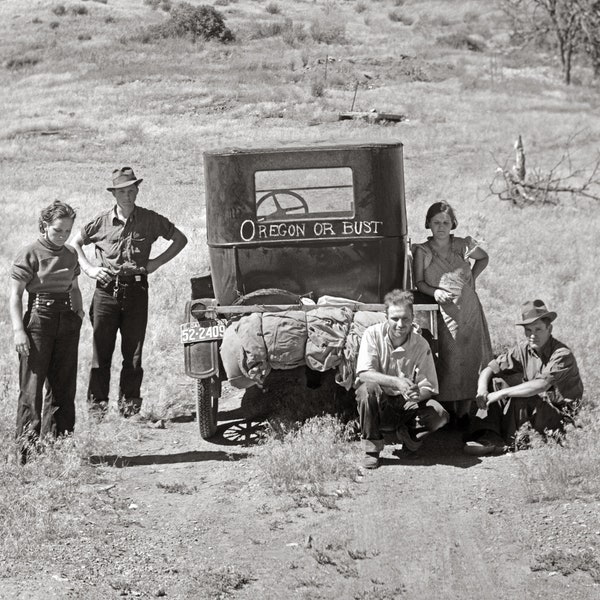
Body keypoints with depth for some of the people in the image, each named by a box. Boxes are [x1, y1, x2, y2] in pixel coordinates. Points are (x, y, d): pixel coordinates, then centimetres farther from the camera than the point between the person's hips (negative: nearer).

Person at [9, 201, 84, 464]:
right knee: (32, 384, -7)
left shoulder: (70, 255, 11)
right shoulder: (30, 254, -6)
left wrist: (79, 313, 12)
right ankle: (27, 445, -6)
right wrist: (19, 330, -16)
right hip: (39, 318, -6)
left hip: (67, 323, 6)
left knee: (63, 385, 7)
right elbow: (15, 295, -8)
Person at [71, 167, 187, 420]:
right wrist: (88, 268, 3)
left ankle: (129, 402, 11)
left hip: (136, 290, 0)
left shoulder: (150, 220, 4)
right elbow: (75, 243, 16)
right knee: (101, 350, -1)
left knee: (133, 351, 2)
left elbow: (180, 239, 14)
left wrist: (157, 262, 4)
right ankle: (97, 403, 5)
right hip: (106, 291, 0)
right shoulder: (102, 222, 4)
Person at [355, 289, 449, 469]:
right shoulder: (373, 334, -11)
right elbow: (364, 374, -22)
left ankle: (407, 434, 7)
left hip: (406, 406, 1)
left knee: (439, 414, -26)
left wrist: (418, 393, -33)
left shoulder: (421, 345, -7)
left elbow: (429, 388, -8)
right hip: (378, 406, -1)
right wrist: (396, 382, -36)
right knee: (368, 389, -35)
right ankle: (371, 449, -17)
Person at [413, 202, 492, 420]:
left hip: (469, 312, 2)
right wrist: (435, 292, -14)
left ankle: (463, 414, 9)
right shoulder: (422, 251, -1)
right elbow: (419, 282, 4)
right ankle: (449, 415, 8)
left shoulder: (463, 246, 3)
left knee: (471, 362, 1)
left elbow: (483, 258, 22)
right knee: (447, 364, -4)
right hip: (443, 316, -2)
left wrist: (472, 278, 9)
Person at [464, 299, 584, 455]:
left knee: (518, 397, -30)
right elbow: (490, 369, -1)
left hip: (561, 415, -7)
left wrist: (502, 393, -33)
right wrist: (482, 390, -23)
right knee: (495, 383, -6)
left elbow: (541, 385, -33)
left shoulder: (563, 355, -21)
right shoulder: (524, 349, -1)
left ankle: (507, 442, -14)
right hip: (536, 409, 7)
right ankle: (488, 436, -18)